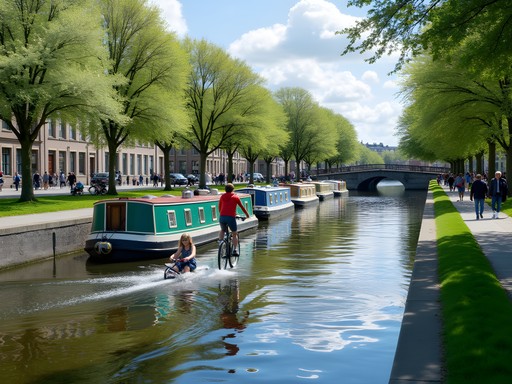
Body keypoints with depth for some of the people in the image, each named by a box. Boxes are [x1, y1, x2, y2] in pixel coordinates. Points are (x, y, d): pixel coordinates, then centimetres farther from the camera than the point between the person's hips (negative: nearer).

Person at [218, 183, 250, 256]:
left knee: (222, 230, 30)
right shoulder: (235, 197, 9)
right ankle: (235, 250, 3)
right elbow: (242, 207, 17)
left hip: (222, 217, 2)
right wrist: (247, 214, 32)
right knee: (234, 234, 13)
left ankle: (220, 241, 8)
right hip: (231, 217, -2)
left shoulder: (222, 197, 16)